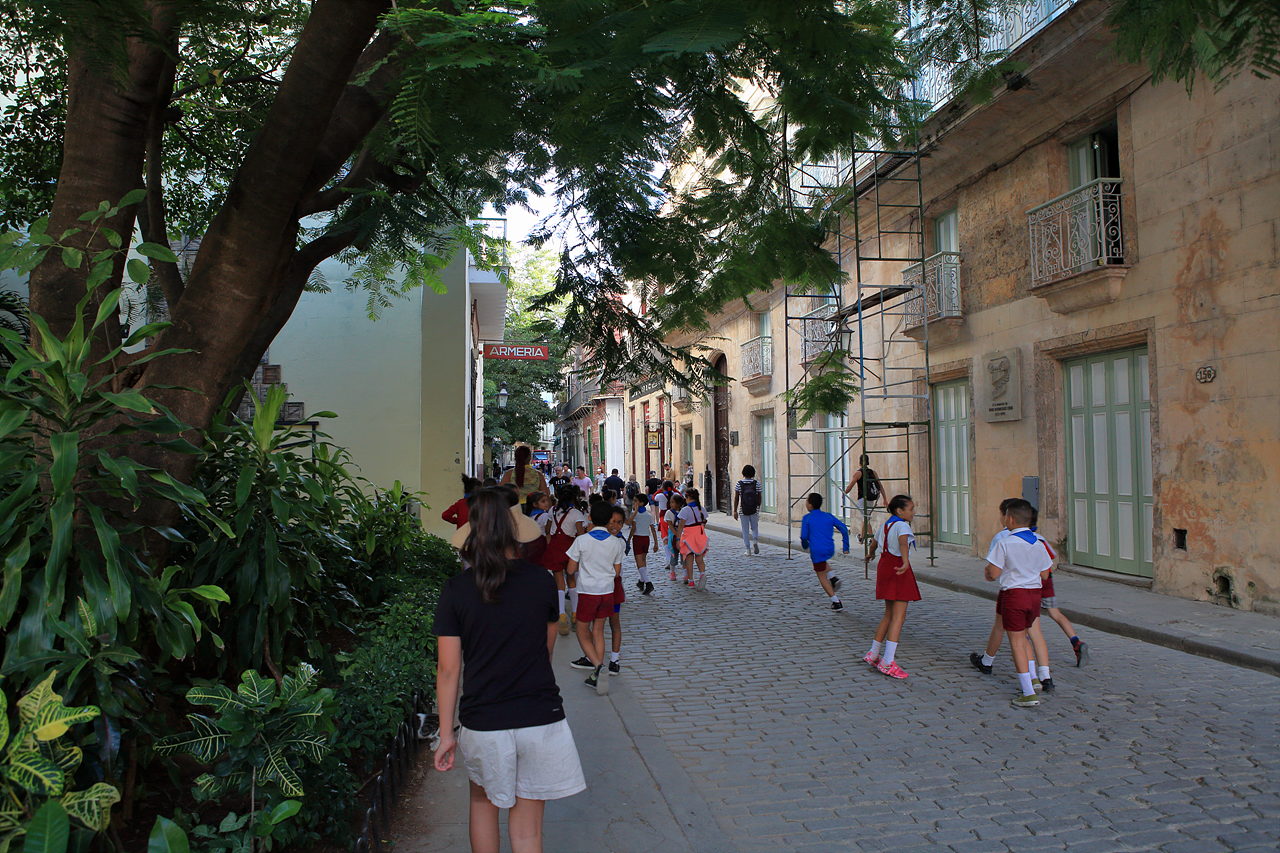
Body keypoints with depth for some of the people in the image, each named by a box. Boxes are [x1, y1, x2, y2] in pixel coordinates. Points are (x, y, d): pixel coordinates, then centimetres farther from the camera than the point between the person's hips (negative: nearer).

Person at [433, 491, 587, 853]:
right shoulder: (541, 581, -4)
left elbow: (448, 668, -6)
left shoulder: (456, 589, -8)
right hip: (541, 717, 1)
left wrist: (446, 734, 3)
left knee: (483, 800, 27)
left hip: (482, 722, 0)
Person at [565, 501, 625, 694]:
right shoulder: (616, 542, -4)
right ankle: (597, 674, 14)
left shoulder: (582, 540, -13)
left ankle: (598, 665, -15)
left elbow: (571, 569, -7)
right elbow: (617, 572, 4)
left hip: (588, 591, -3)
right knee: (598, 631, 15)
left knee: (583, 633, 9)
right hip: (607, 591, 3)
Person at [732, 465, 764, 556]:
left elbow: (736, 498, -7)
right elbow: (759, 497, 2)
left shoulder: (738, 484, -5)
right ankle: (755, 540, -9)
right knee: (755, 528, 19)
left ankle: (748, 550, 8)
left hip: (743, 511, 0)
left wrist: (735, 511, -4)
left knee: (745, 530, 9)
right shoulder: (756, 483, -3)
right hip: (754, 510, 1)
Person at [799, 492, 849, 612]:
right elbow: (844, 529, 5)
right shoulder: (828, 516, 10)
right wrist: (846, 547, 9)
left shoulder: (807, 518, -2)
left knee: (822, 576, 10)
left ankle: (836, 602, 6)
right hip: (830, 550, 5)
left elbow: (804, 536, -6)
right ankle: (833, 578, 15)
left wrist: (805, 546, 16)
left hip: (817, 551, -5)